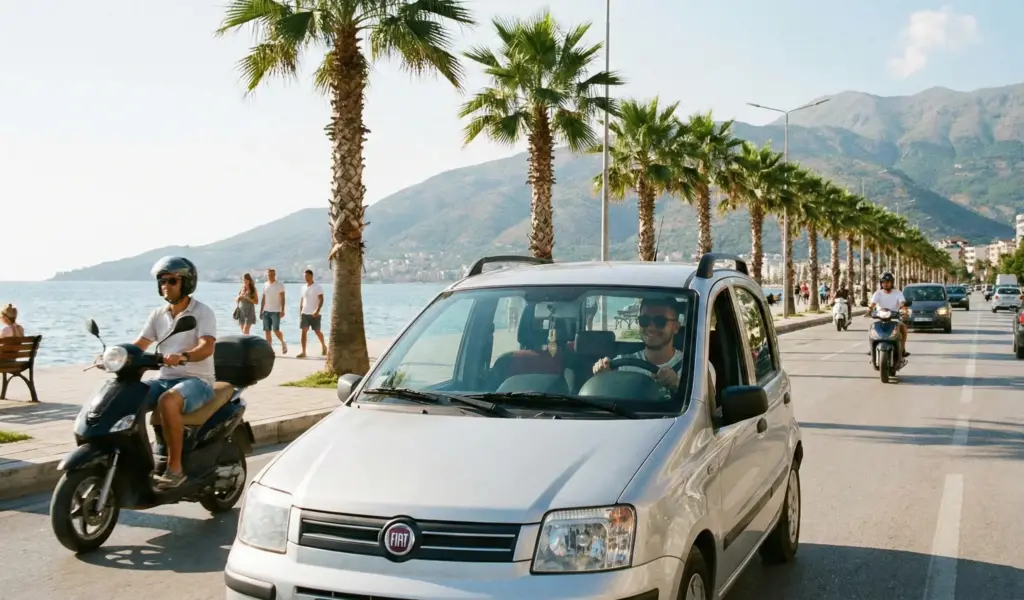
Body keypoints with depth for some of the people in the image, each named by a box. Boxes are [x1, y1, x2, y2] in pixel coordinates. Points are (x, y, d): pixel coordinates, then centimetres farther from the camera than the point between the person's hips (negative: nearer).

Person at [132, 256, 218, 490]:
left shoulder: (203, 312, -6)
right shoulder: (158, 315, 13)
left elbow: (206, 348, -22)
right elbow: (138, 346, 8)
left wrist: (182, 357, -42)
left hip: (196, 380, -6)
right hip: (164, 379, 6)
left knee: (167, 402, -37)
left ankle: (175, 468, -28)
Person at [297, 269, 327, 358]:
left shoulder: (317, 287, -7)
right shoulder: (303, 287, 10)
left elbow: (321, 300, -14)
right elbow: (301, 300, 17)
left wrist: (317, 311, -25)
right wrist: (300, 312, 11)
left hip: (314, 314, -4)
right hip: (304, 313, 4)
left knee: (317, 331, 4)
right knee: (303, 331, -6)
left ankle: (323, 346, 29)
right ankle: (303, 352, -7)